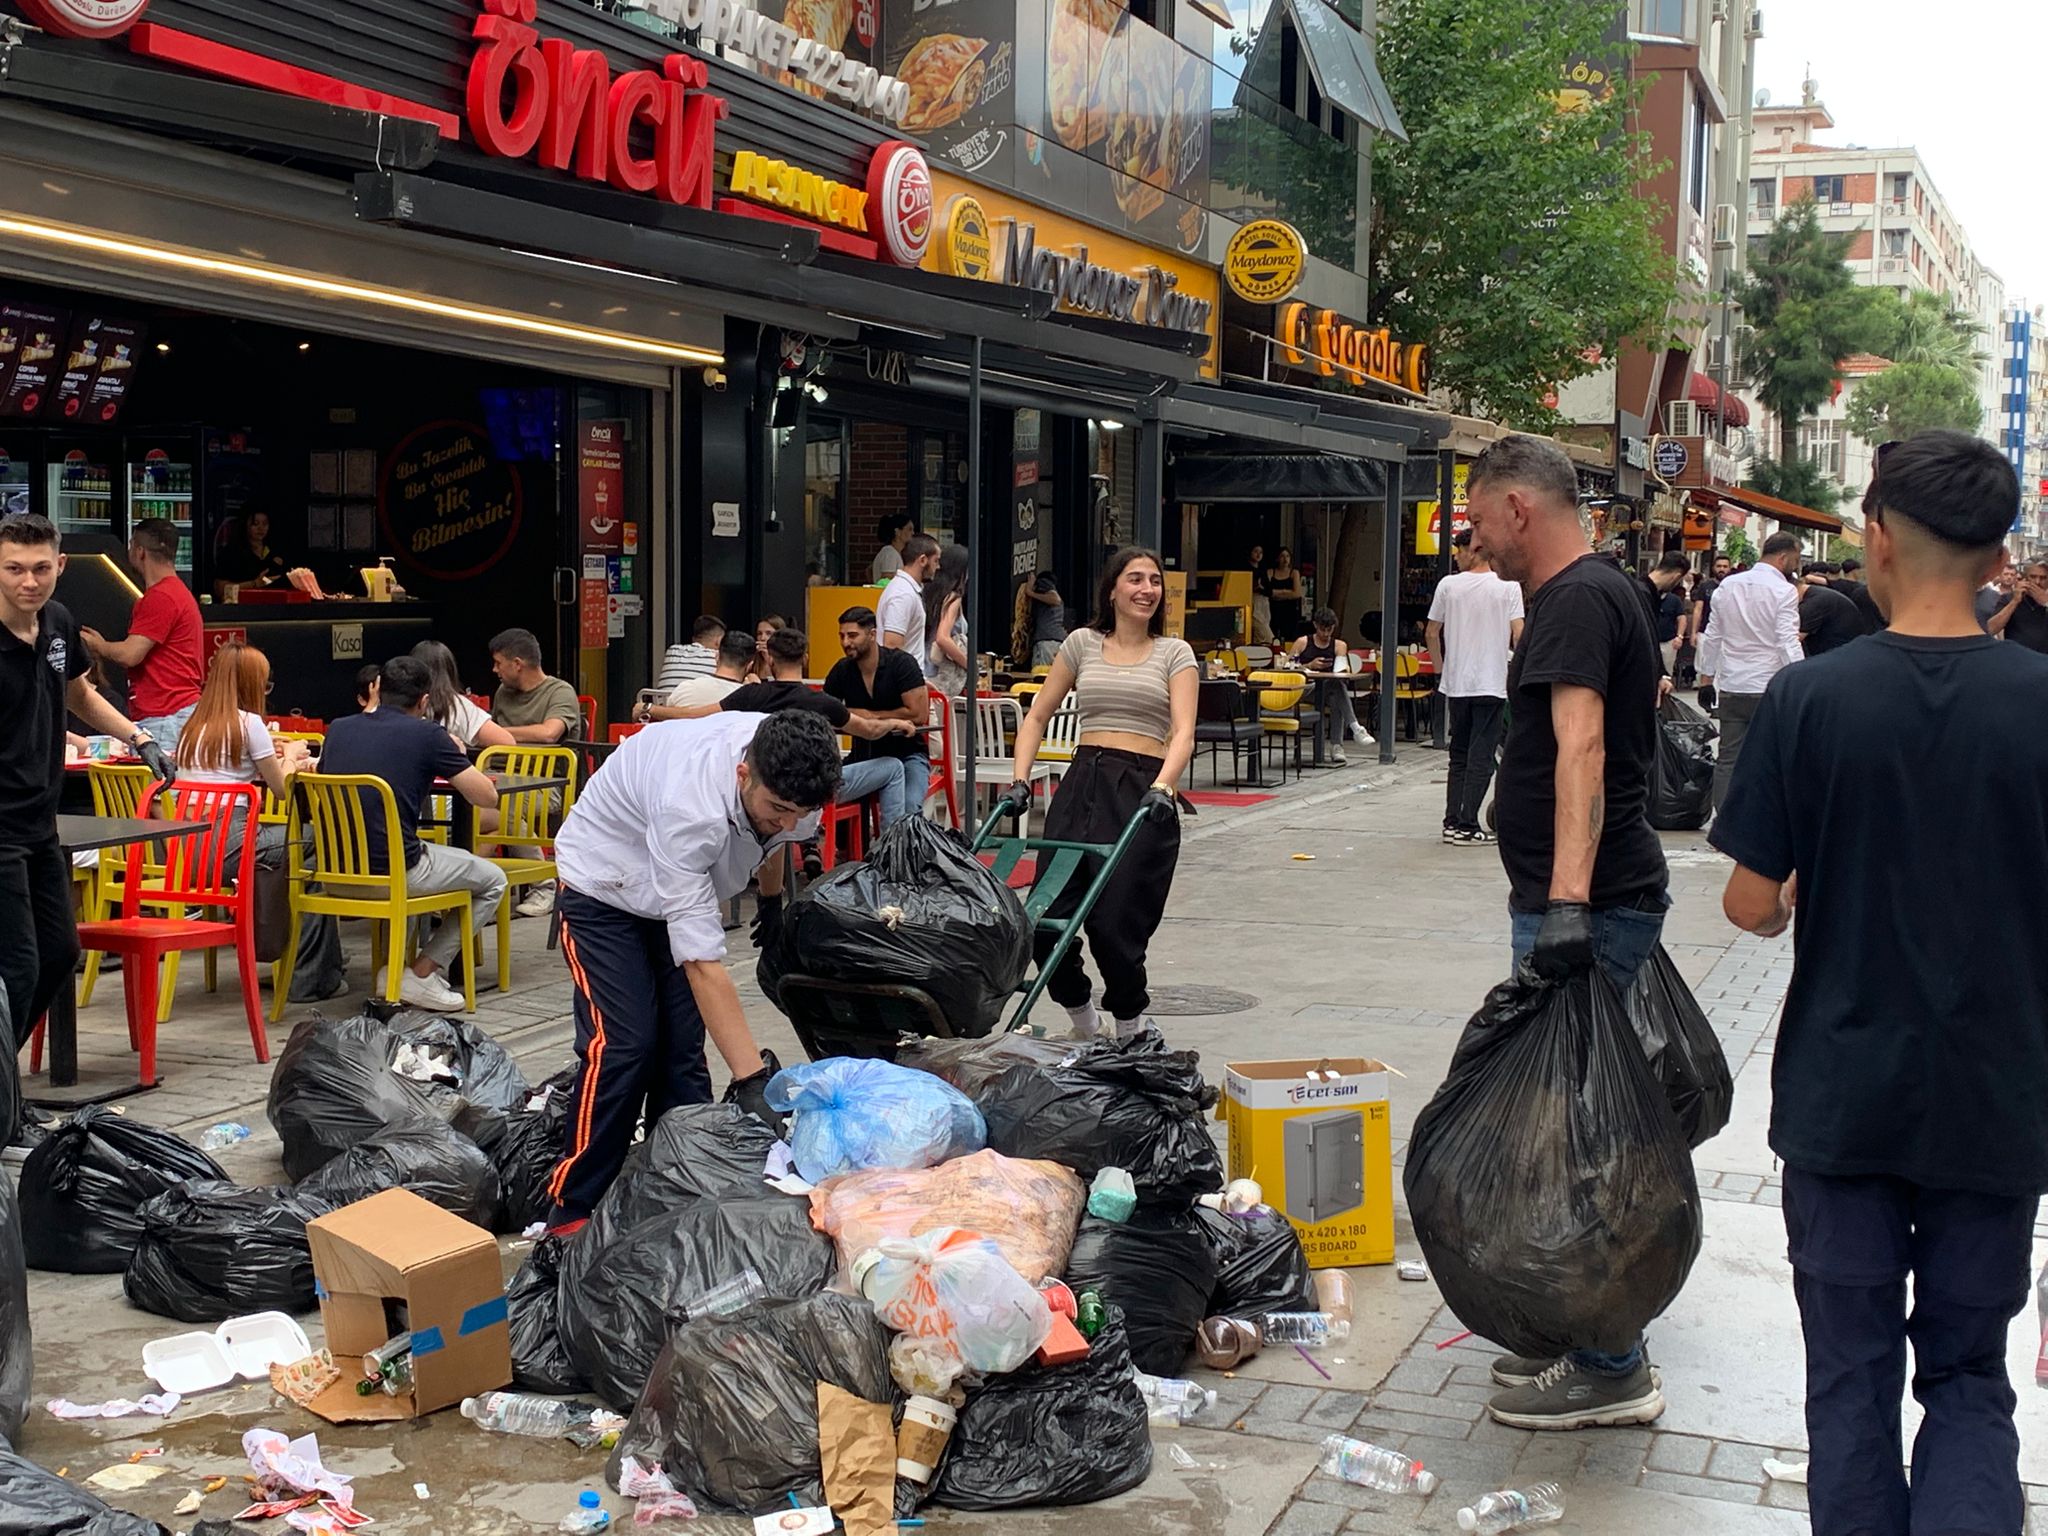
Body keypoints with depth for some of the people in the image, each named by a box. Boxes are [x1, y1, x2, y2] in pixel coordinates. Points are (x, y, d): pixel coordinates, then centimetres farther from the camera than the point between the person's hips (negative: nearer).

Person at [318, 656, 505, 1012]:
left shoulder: (338, 729, 9)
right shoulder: (427, 735, -6)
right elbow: (487, 797, -4)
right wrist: (457, 756, 16)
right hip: (394, 871, -6)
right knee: (492, 881, 16)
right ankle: (423, 974, 6)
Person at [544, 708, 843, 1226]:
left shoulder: (782, 771, -23)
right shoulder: (690, 811, -43)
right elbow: (702, 962, -43)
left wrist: (773, 897, 20)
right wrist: (753, 1078, -44)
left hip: (684, 885, 6)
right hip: (605, 884, -6)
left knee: (684, 1045, -4)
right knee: (623, 1044, -17)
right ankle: (572, 1212, -8)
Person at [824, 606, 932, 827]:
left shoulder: (901, 663, -10)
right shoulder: (842, 671, 1)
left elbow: (918, 714, -17)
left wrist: (871, 715, -12)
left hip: (907, 752, -3)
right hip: (866, 755, 3)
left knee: (910, 808, -30)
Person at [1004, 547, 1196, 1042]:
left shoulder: (1174, 653, 7)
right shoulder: (1082, 644, 12)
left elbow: (1183, 731, -6)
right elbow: (1037, 717, 15)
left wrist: (1163, 787, -23)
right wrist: (1020, 781, 2)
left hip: (1144, 792, -2)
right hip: (1082, 783, 2)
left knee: (1116, 926, -7)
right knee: (1047, 920, -5)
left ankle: (1130, 1029, 20)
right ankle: (1085, 1027, 21)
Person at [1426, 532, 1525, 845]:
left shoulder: (1448, 585, 0)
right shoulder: (1508, 587, -5)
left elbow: (1432, 633, 6)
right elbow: (1519, 636, -10)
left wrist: (1439, 668, 18)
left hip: (1455, 683, 3)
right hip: (1492, 684, -3)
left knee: (1458, 754, 14)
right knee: (1481, 757, 0)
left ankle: (1452, 821, 12)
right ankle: (1467, 825, -4)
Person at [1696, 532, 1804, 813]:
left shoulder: (1728, 585, 9)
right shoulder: (1784, 591, -9)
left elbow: (1712, 636, 14)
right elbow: (1788, 643, -17)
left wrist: (1706, 677, 23)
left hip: (1731, 688, 5)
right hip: (1768, 688, -5)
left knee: (1728, 758, 7)